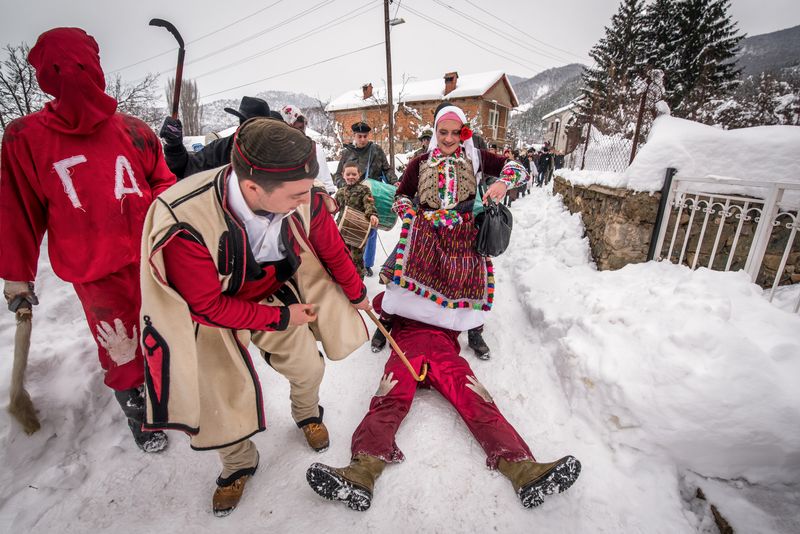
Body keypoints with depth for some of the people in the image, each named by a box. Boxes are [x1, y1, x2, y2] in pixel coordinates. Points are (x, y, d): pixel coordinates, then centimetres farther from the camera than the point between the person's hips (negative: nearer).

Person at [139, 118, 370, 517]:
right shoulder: (186, 225, -37)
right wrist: (279, 318, -20)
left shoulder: (305, 199, -28)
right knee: (224, 397, 6)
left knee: (307, 367, 12)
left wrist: (356, 294, 7)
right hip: (213, 310, -2)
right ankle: (238, 463, 40)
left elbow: (332, 249, -8)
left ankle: (307, 413, 49)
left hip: (276, 294, 3)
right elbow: (208, 306, -23)